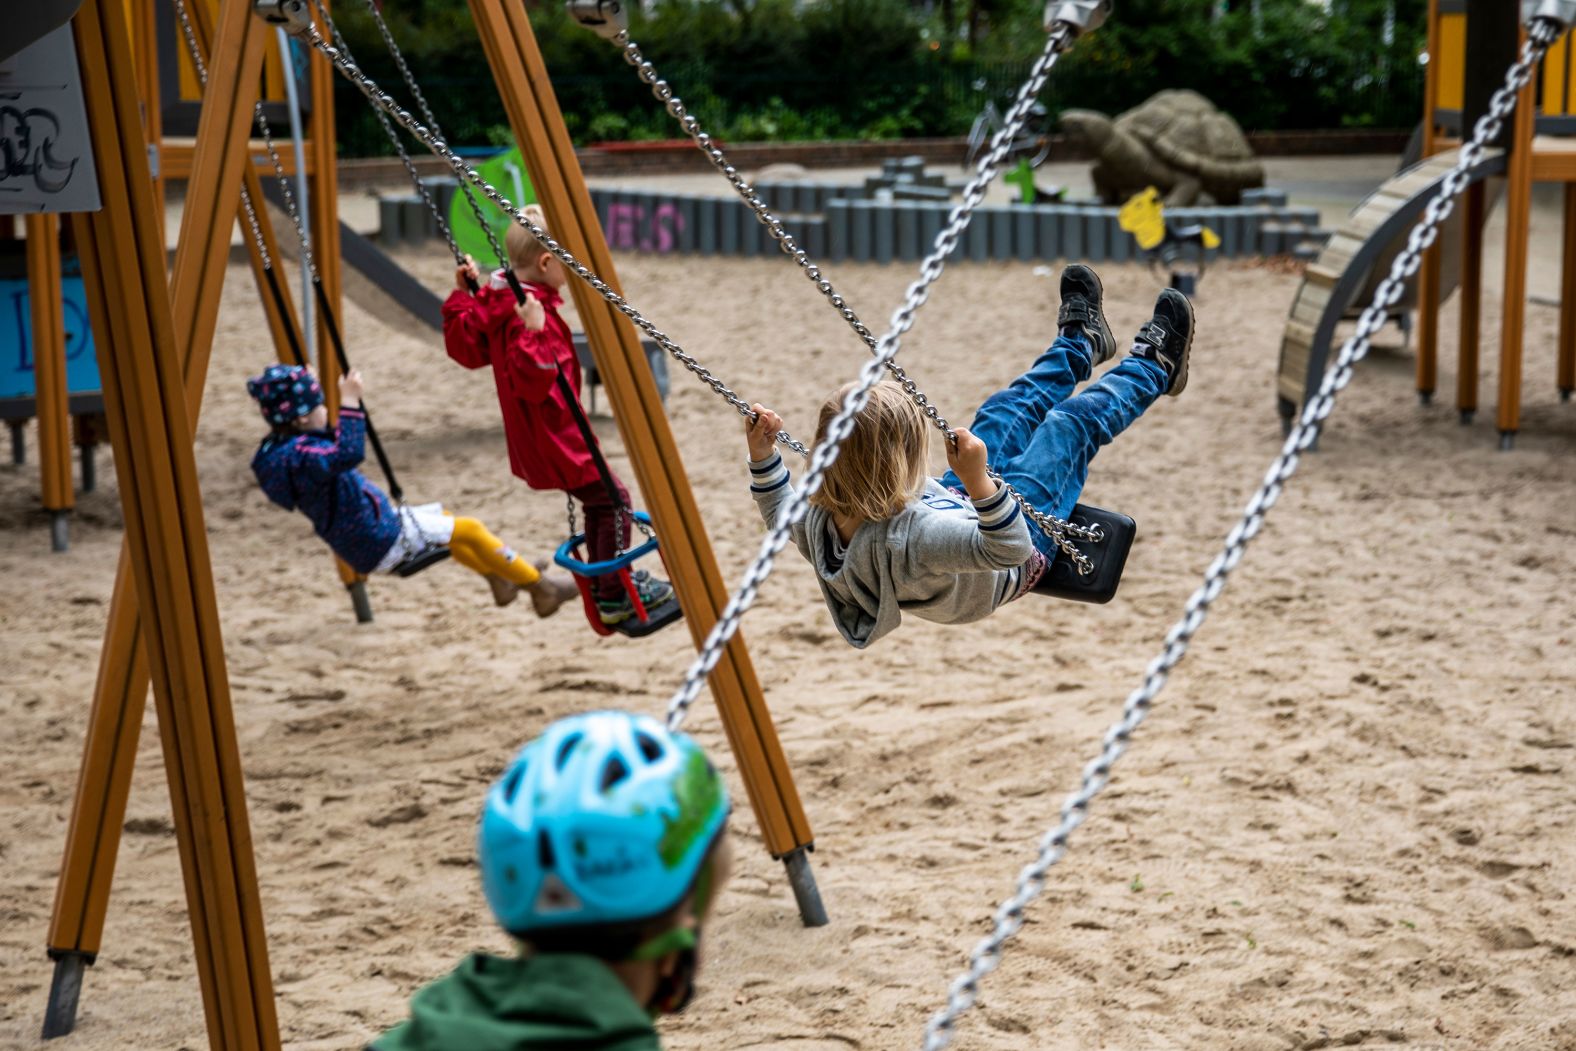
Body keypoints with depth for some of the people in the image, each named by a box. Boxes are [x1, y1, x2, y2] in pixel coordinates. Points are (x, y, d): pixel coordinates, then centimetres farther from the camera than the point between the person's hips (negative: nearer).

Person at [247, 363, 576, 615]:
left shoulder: (276, 450, 4)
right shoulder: (299, 455, -27)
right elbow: (348, 452, -46)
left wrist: (303, 388, 19)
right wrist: (349, 403, -41)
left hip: (367, 541, 11)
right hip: (382, 543, -11)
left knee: (443, 519, 29)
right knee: (470, 531, -1)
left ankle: (499, 578, 40)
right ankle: (543, 590, 11)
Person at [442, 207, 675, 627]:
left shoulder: (495, 302, 4)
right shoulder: (528, 311, -26)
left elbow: (468, 349, 15)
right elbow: (532, 382, -31)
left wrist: (463, 297, 15)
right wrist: (534, 333, -42)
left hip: (531, 439, 10)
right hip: (553, 439, -10)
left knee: (599, 500, 19)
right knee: (612, 499, 0)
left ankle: (609, 582, 26)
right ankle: (614, 595, 5)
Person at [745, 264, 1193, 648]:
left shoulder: (817, 528, -29)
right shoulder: (909, 538, -52)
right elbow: (1010, 548, -50)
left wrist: (762, 454, -11)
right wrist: (979, 481, -64)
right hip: (1024, 537, -7)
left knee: (1006, 409, 19)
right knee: (1072, 424, 6)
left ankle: (1080, 342, 51)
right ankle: (1153, 366, 38)